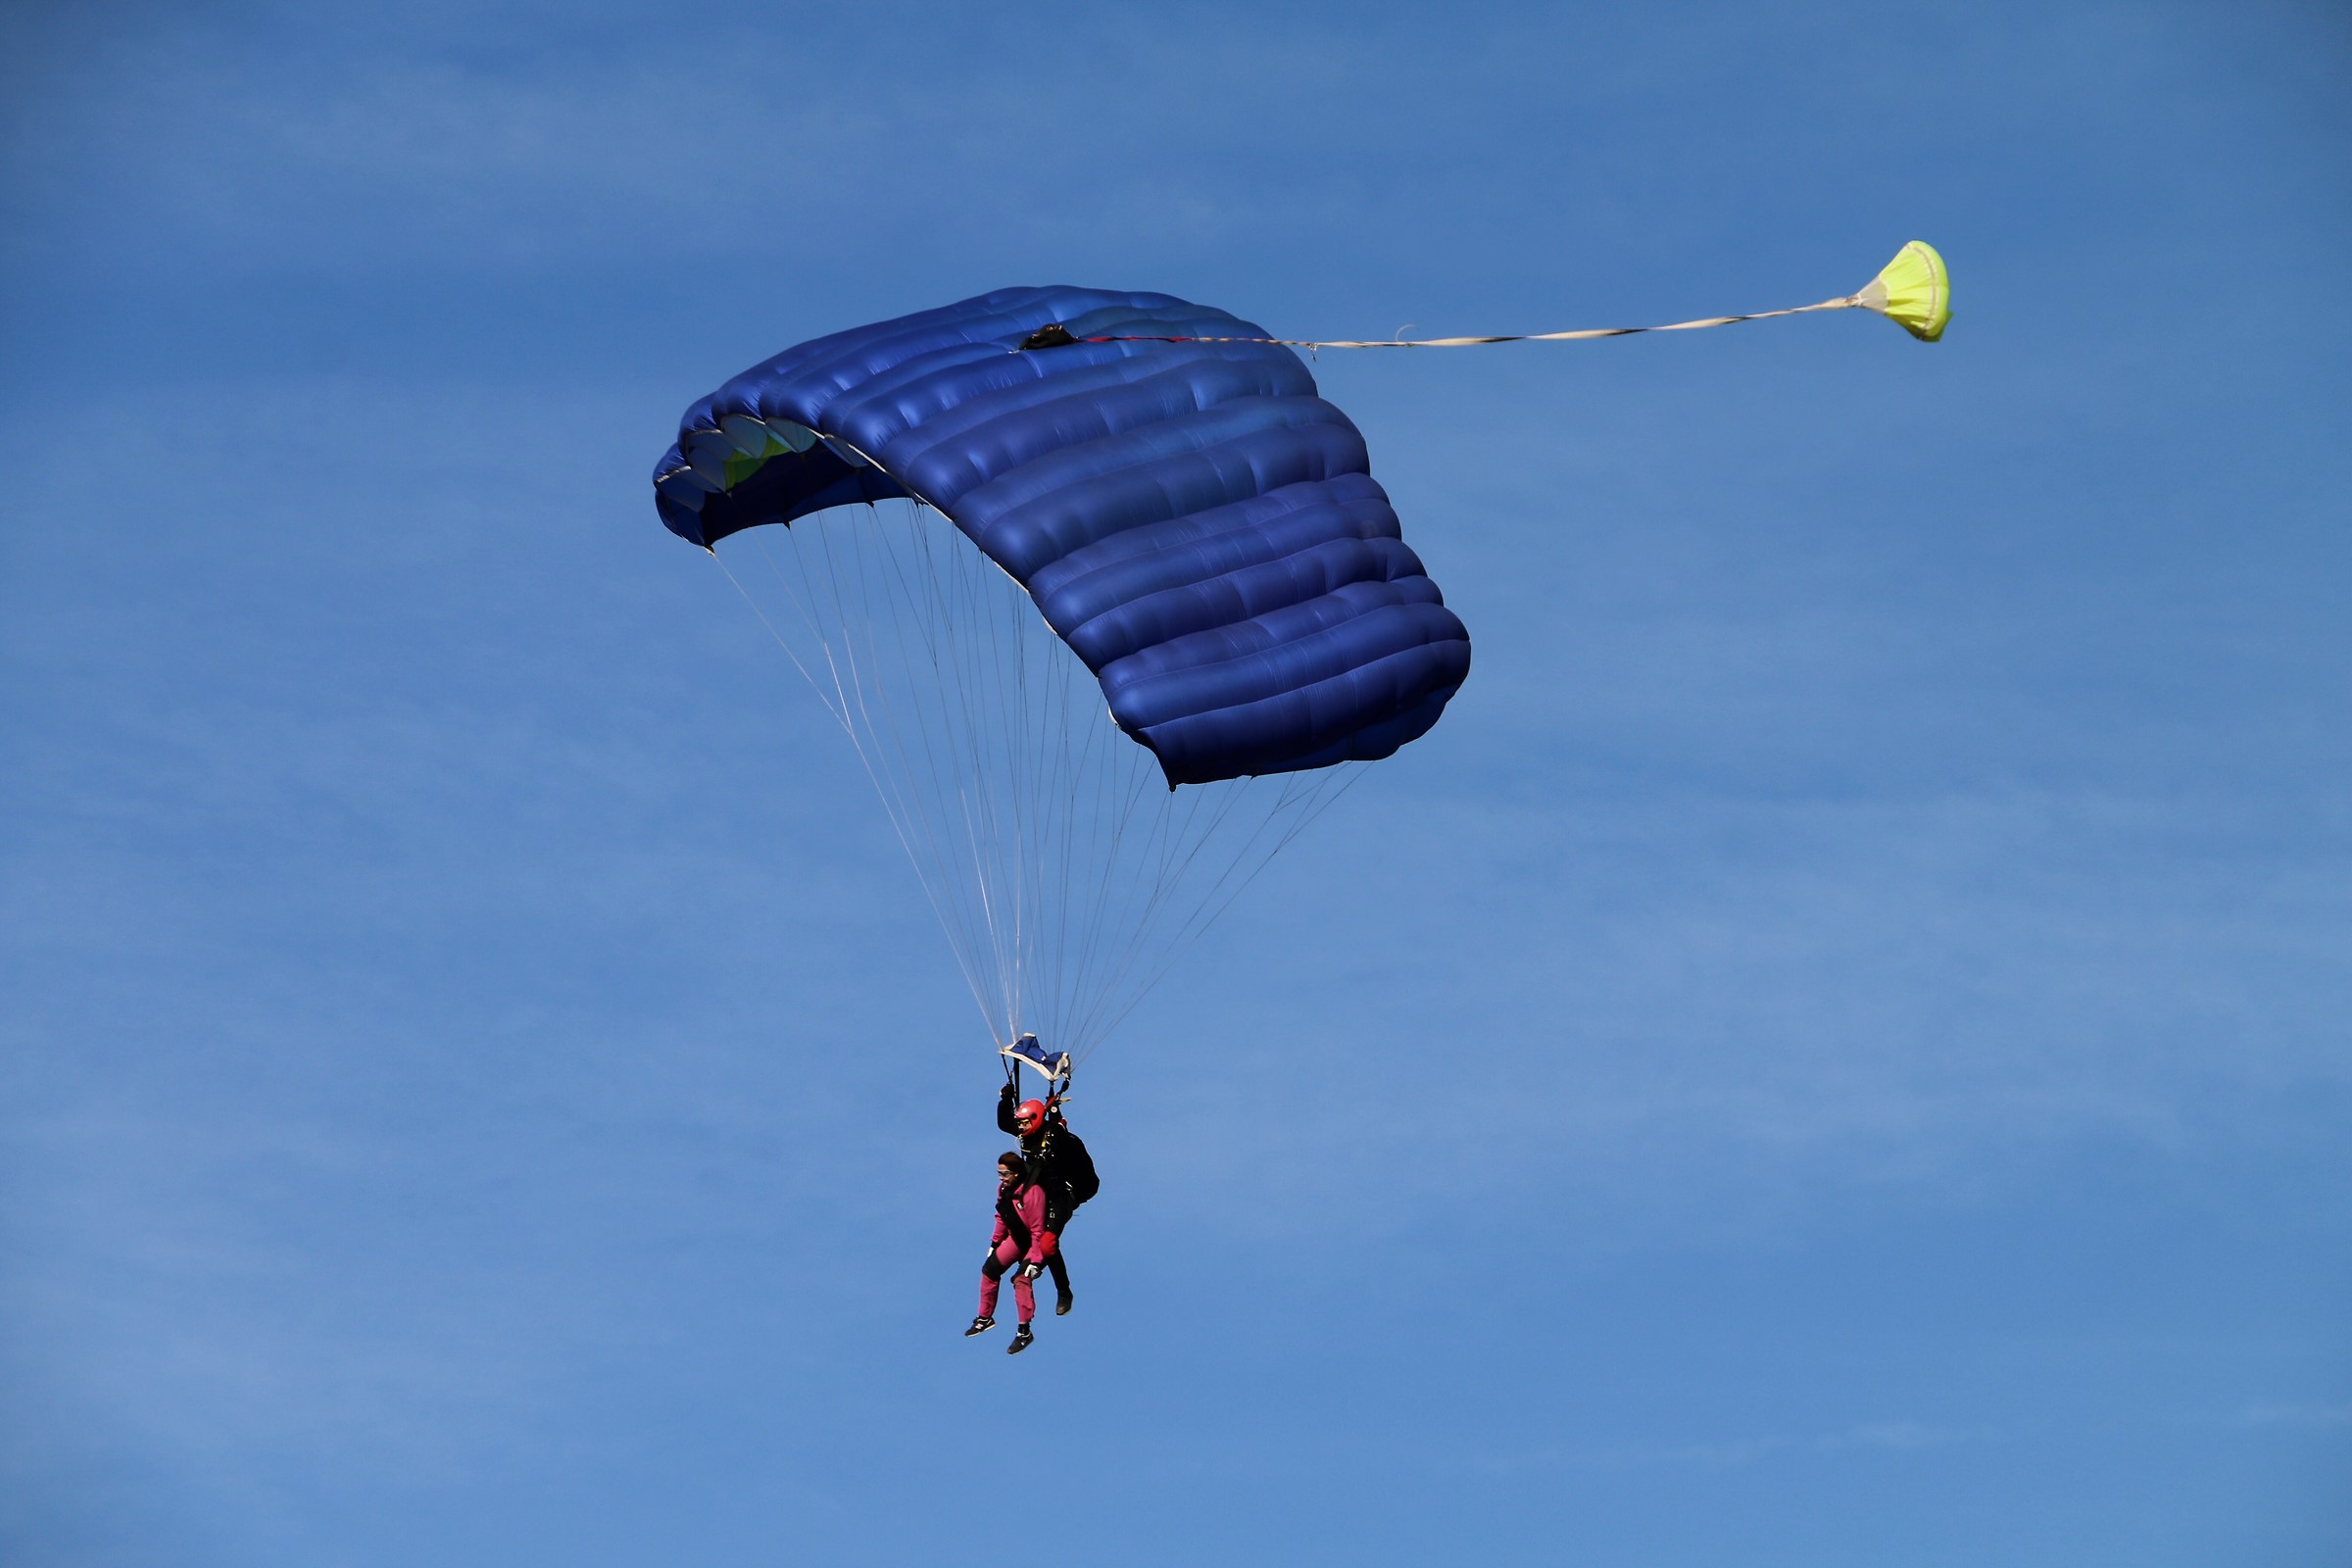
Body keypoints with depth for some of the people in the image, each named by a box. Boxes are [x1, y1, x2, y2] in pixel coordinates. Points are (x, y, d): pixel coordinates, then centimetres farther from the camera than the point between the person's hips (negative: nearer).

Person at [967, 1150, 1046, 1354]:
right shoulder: (1004, 1188, -7)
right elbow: (1002, 1217, 10)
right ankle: (985, 1318, 22)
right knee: (990, 1268, 6)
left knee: (1021, 1278, -23)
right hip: (1016, 1238, 8)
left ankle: (1024, 1332, -14)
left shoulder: (1032, 1192, -32)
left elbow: (1038, 1230, -28)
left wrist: (1035, 1260, -27)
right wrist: (995, 1243, 12)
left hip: (1035, 1243, -8)